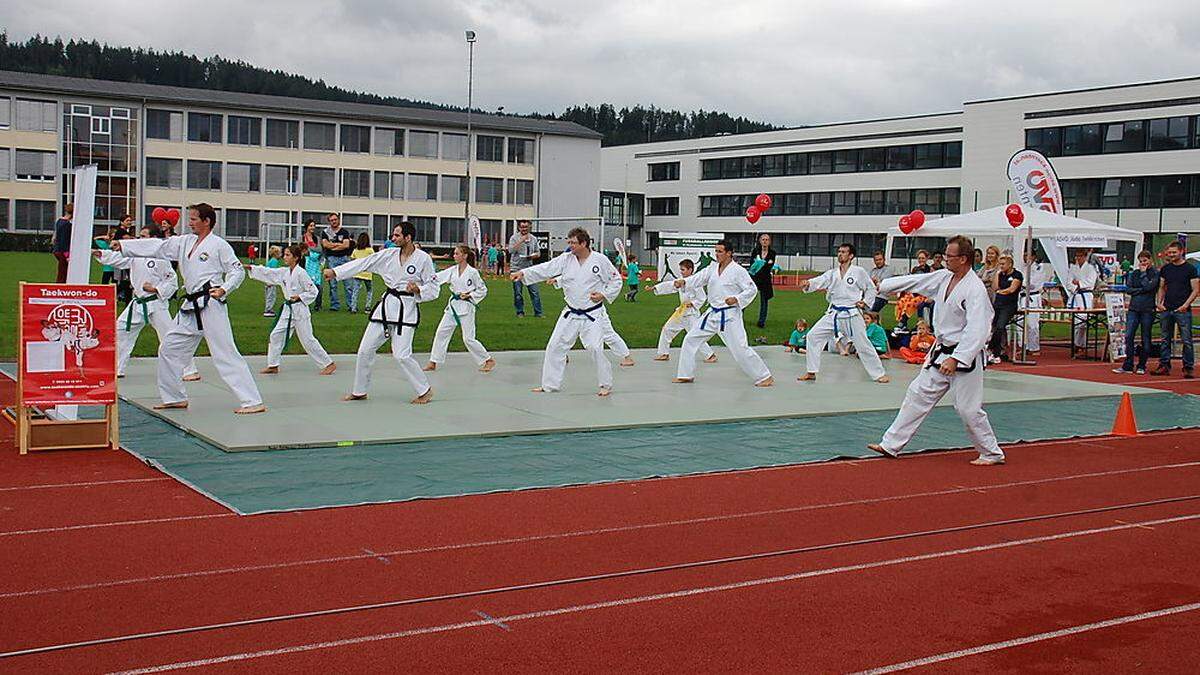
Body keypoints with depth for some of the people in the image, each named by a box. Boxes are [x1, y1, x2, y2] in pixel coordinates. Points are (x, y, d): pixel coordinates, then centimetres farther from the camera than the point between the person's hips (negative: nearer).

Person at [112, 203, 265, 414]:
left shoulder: (219, 245, -6)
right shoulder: (185, 242, 14)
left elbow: (237, 271, -5)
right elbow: (157, 247, 13)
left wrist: (224, 289, -20)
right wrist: (123, 245, 8)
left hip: (211, 305, -8)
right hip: (191, 308, 9)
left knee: (225, 354, -13)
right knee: (169, 349, 14)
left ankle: (253, 402, -13)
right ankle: (175, 397, 27)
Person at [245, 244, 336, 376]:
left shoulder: (301, 273, -14)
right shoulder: (284, 272, 7)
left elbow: (313, 291, -12)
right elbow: (267, 272, 9)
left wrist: (299, 297, -20)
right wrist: (250, 268, 2)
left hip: (299, 310, -8)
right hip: (288, 309, 8)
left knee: (308, 340, -5)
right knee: (276, 335, 6)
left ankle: (329, 364, 3)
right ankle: (273, 365, 16)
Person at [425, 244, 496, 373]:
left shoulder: (473, 272, -10)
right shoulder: (453, 270, 4)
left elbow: (483, 290, -3)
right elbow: (437, 278, -6)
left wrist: (469, 295, -14)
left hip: (466, 306, -6)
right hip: (453, 305, 6)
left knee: (468, 338, -7)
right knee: (441, 332, 4)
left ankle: (488, 360, 7)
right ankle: (433, 362, 13)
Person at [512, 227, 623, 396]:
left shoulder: (600, 260, -10)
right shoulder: (566, 259, -1)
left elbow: (616, 280, -1)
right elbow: (545, 269, -9)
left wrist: (604, 295, -14)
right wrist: (523, 273, -21)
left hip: (593, 315, -4)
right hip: (571, 314, 4)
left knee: (595, 348, -13)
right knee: (555, 346, 4)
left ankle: (606, 385, 7)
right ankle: (550, 385, 17)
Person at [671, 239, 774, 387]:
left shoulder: (738, 271, -12)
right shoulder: (712, 269, 7)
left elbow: (752, 289, -10)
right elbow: (697, 278, -2)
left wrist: (736, 299, -24)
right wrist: (683, 282, -20)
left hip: (729, 316, -7)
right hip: (712, 314, 7)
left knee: (740, 349, -11)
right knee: (690, 340, 8)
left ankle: (764, 377, 0)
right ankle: (686, 375, 20)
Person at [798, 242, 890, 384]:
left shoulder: (859, 272, -4)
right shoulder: (832, 273, 5)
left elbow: (871, 289, 6)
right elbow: (820, 281, -11)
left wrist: (865, 302, -9)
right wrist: (808, 283, -32)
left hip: (852, 315, -4)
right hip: (834, 314, 4)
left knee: (863, 344, -3)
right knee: (813, 336, -3)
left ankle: (879, 374, 13)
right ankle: (811, 372, 7)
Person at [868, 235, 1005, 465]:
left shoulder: (975, 289, -22)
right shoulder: (944, 277, 3)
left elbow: (977, 331, -27)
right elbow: (914, 281, 15)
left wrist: (955, 359, -31)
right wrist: (882, 286, 18)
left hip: (964, 355, -9)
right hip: (941, 351, 9)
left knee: (968, 408, -3)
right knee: (918, 394, 10)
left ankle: (992, 454, 16)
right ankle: (891, 445, 15)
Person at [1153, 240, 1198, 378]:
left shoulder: (1190, 268, -1)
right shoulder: (1165, 269, 13)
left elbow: (1195, 290, -3)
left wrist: (1186, 305, -14)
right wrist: (1159, 302, 3)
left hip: (1183, 310, -5)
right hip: (1166, 310, 5)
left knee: (1186, 341, -4)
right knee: (1166, 340, 8)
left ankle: (1188, 368, 1)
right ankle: (1164, 366, 13)